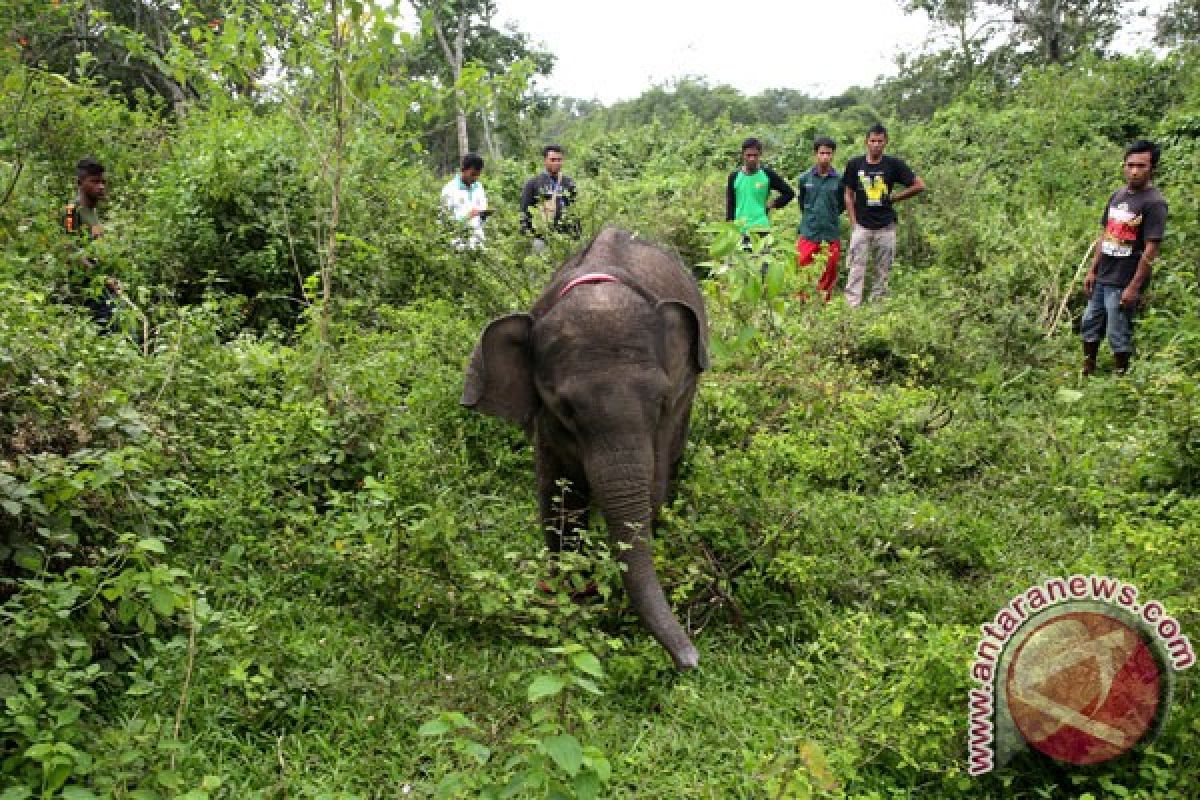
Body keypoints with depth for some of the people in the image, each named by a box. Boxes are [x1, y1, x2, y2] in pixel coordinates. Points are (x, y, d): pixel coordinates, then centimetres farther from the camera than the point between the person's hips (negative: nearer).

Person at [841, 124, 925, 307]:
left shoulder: (893, 164, 0)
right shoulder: (855, 164, 2)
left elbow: (919, 186, 3)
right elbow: (849, 195, 6)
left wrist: (893, 197, 0)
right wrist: (853, 223, -1)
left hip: (886, 227, 1)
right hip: (861, 226, 0)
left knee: (883, 271, 7)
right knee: (857, 269, -4)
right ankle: (852, 308, -2)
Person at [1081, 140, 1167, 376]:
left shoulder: (1154, 203, -13)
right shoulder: (1117, 196, 8)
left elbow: (1151, 249, -16)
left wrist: (1134, 287, -18)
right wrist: (1092, 271, 10)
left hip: (1124, 283, -7)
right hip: (1101, 279, 7)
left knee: (1118, 336, 1)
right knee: (1089, 327, 16)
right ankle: (1087, 373, 31)